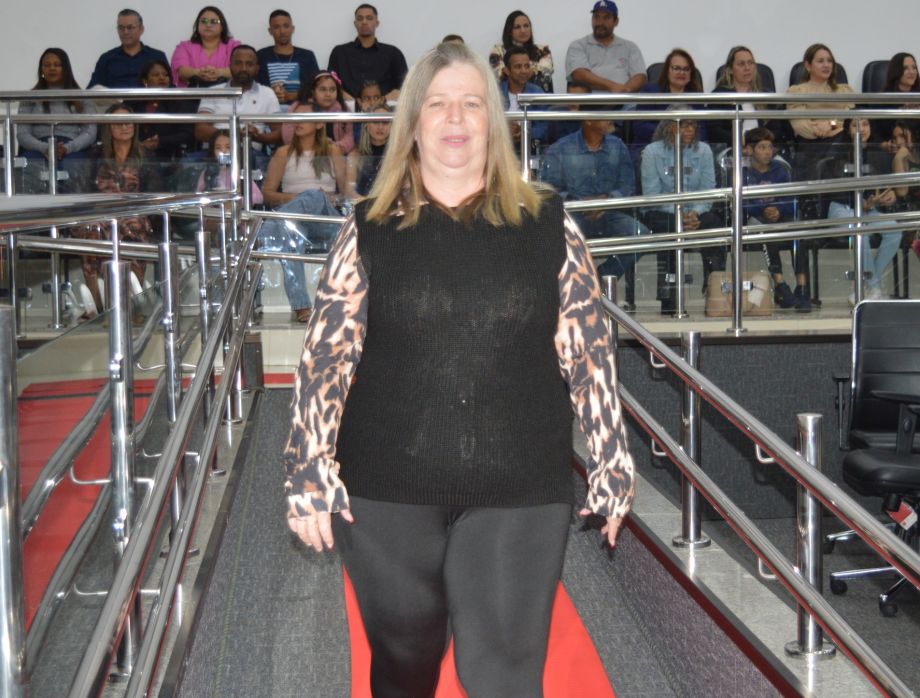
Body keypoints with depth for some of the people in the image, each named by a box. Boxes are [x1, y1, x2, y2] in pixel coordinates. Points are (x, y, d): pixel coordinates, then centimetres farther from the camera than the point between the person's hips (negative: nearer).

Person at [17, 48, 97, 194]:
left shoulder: (82, 98, 21)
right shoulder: (30, 99, 22)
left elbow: (90, 133, 8)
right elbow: (22, 134, 11)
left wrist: (67, 148, -13)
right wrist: (45, 148, -13)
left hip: (73, 155, 0)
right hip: (37, 156, 1)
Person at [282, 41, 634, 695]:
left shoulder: (548, 225, 2)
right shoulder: (370, 230, 2)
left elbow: (589, 351, 3)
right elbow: (326, 356, -1)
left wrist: (612, 464, 2)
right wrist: (310, 472, -6)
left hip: (518, 493, -1)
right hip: (386, 492, 1)